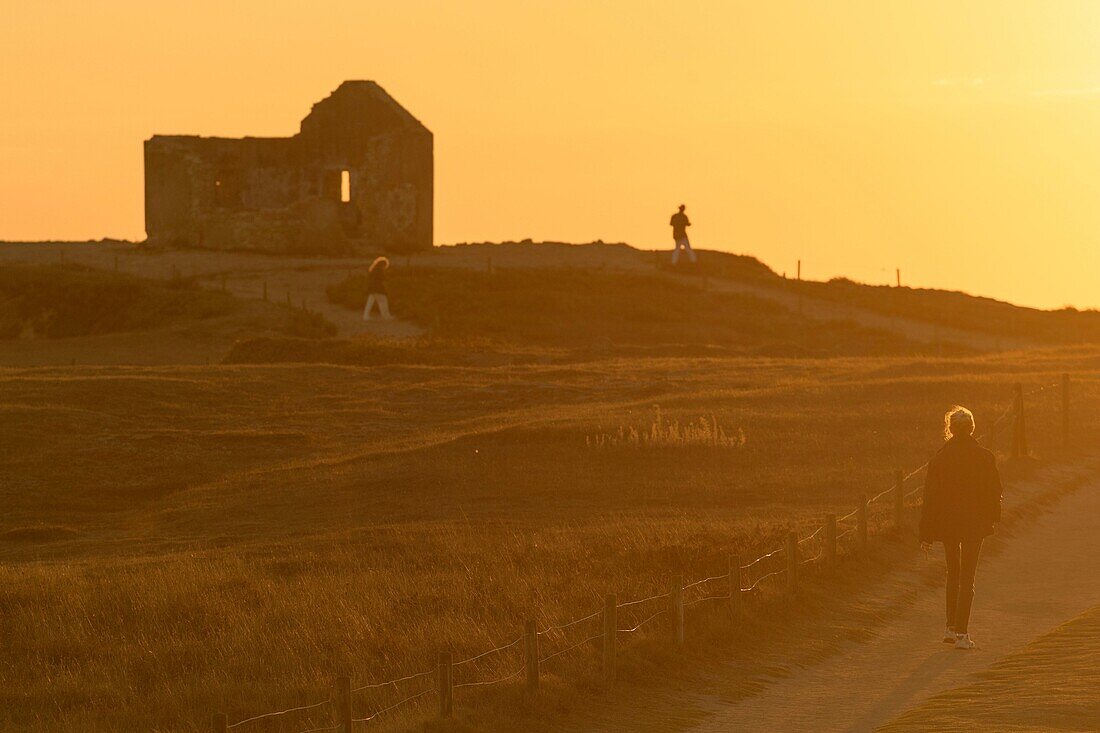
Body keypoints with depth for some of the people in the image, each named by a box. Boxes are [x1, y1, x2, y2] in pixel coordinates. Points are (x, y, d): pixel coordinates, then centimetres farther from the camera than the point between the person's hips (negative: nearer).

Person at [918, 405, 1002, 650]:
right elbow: (994, 491, 0)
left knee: (953, 573, 20)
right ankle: (961, 633, -5)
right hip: (974, 523, -2)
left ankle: (951, 628, 23)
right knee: (967, 577, 2)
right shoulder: (984, 457, -8)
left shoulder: (940, 458, -7)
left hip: (948, 522, 2)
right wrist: (993, 518, 19)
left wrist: (926, 534, -1)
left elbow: (931, 496, -5)